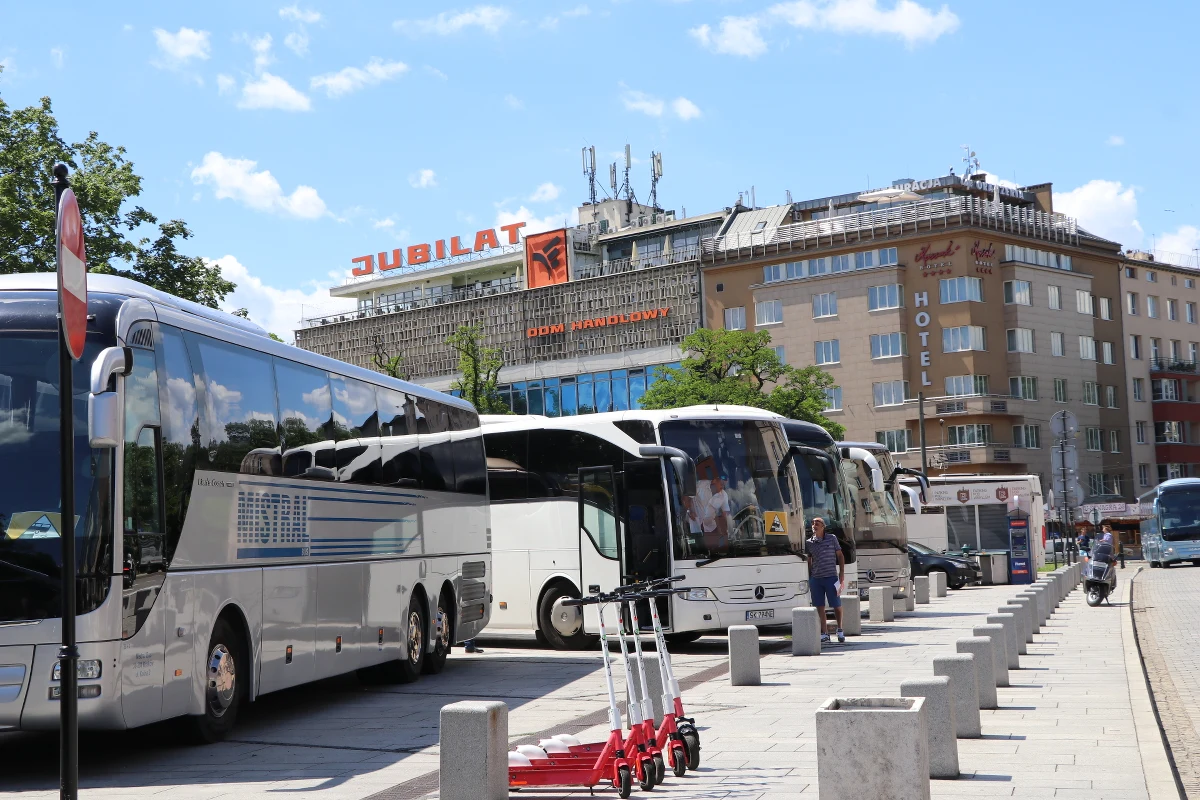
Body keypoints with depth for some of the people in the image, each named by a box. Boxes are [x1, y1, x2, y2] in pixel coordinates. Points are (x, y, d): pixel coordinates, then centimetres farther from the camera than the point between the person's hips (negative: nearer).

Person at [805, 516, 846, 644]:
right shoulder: (809, 543, 7)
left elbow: (840, 556, 8)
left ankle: (839, 630, 22)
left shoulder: (832, 539, 4)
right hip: (816, 579, 1)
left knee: (837, 605, 3)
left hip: (831, 577, -1)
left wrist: (842, 574, 1)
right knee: (819, 607, 2)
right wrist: (809, 578, 10)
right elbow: (809, 562, 14)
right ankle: (824, 634, 7)